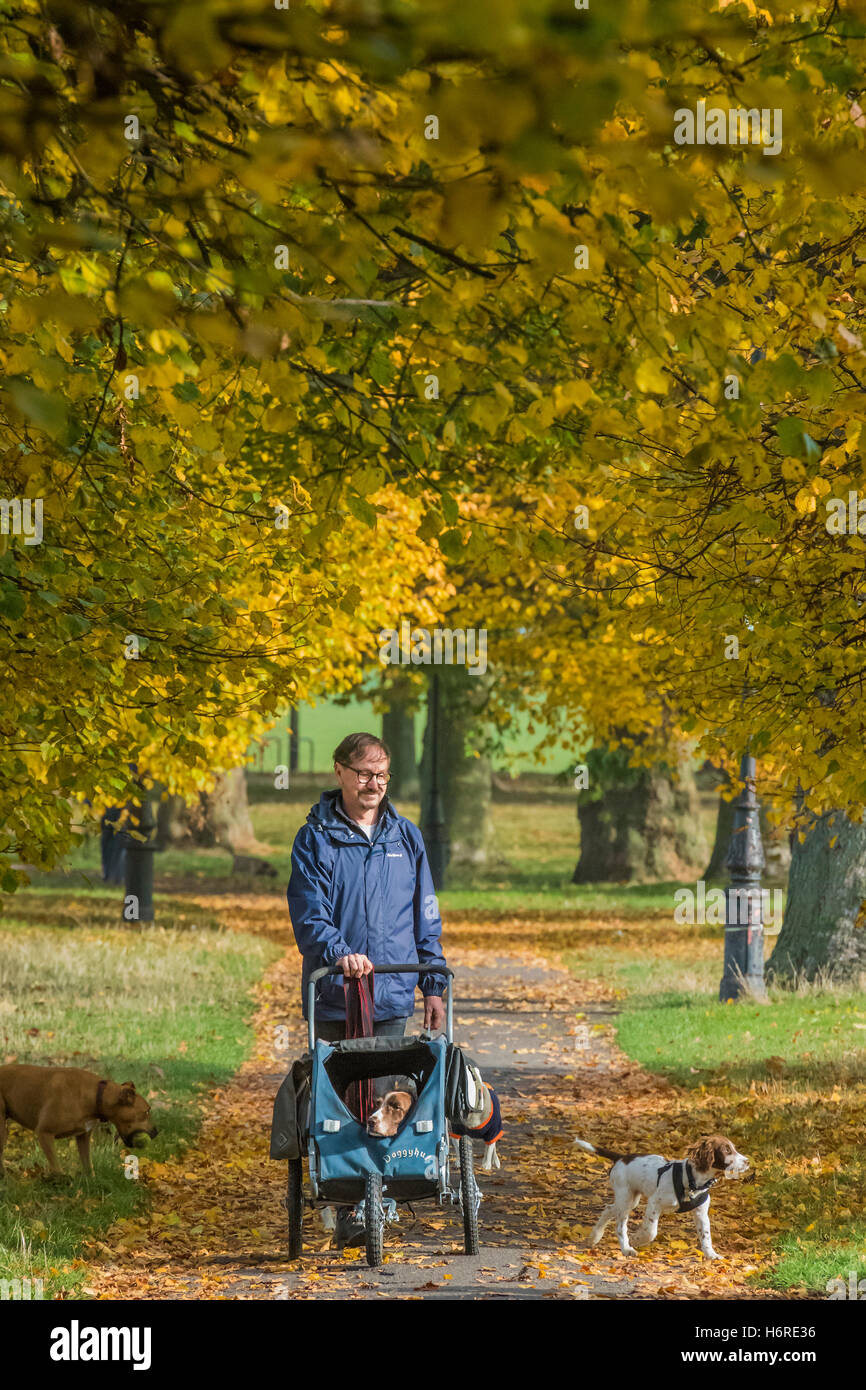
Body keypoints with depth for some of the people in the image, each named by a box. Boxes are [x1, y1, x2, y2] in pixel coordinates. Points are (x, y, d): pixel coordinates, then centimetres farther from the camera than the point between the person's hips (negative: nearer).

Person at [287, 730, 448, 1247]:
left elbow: (427, 918, 15)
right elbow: (309, 913, -9)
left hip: (393, 996, 3)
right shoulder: (316, 839, 1)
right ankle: (345, 1212, 1)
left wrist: (434, 985, 9)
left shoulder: (406, 837, 12)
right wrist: (339, 952, -27)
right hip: (335, 996, -3)